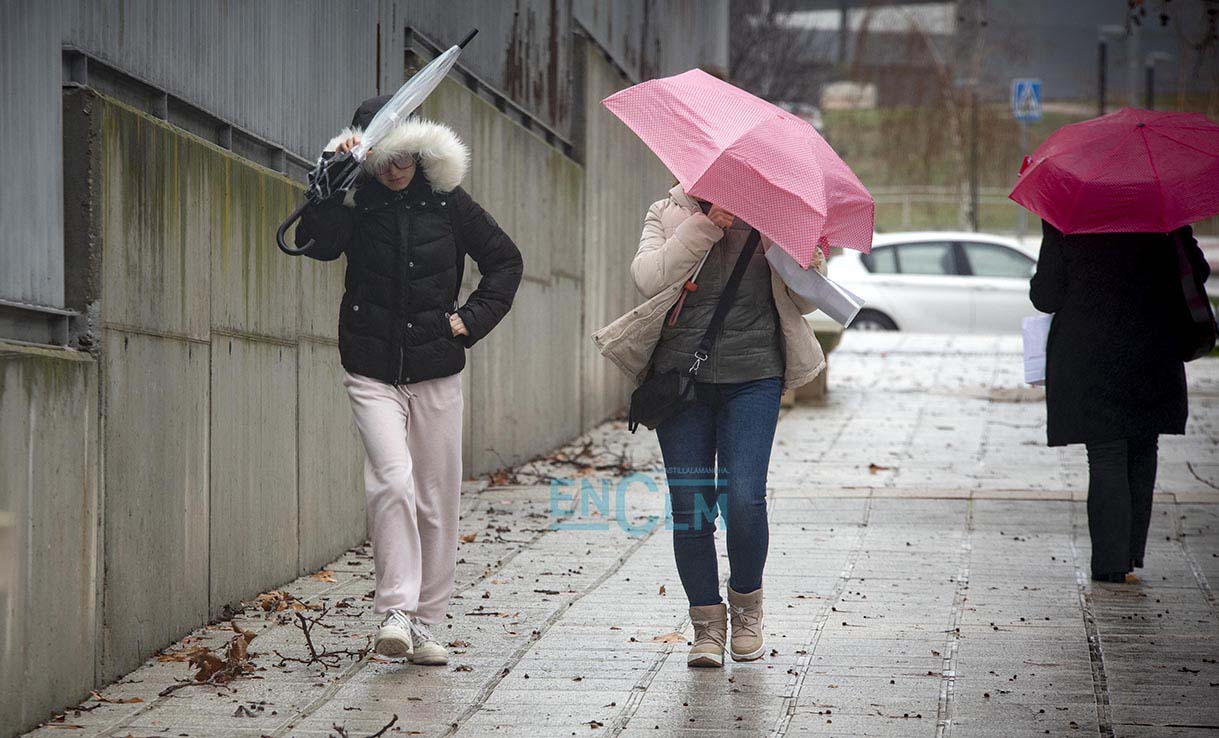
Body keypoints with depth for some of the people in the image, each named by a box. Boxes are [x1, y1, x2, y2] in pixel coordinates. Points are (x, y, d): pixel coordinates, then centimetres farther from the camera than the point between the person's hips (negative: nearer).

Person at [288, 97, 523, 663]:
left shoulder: (447, 203, 1)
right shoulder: (354, 203, -3)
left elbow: (505, 261, 13)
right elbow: (316, 243, -23)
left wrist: (474, 318, 1)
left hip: (435, 371, 2)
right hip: (372, 371, -2)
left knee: (436, 498, 4)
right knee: (391, 481, -20)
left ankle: (424, 623, 13)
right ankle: (396, 611, -16)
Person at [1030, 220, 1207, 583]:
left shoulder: (1063, 222, -10)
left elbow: (1046, 296, -7)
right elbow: (1197, 272, 4)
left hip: (1088, 356, -2)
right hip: (1153, 356, 2)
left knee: (1106, 458, 2)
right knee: (1142, 452, 17)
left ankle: (1111, 561, 0)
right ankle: (1133, 550, 18)